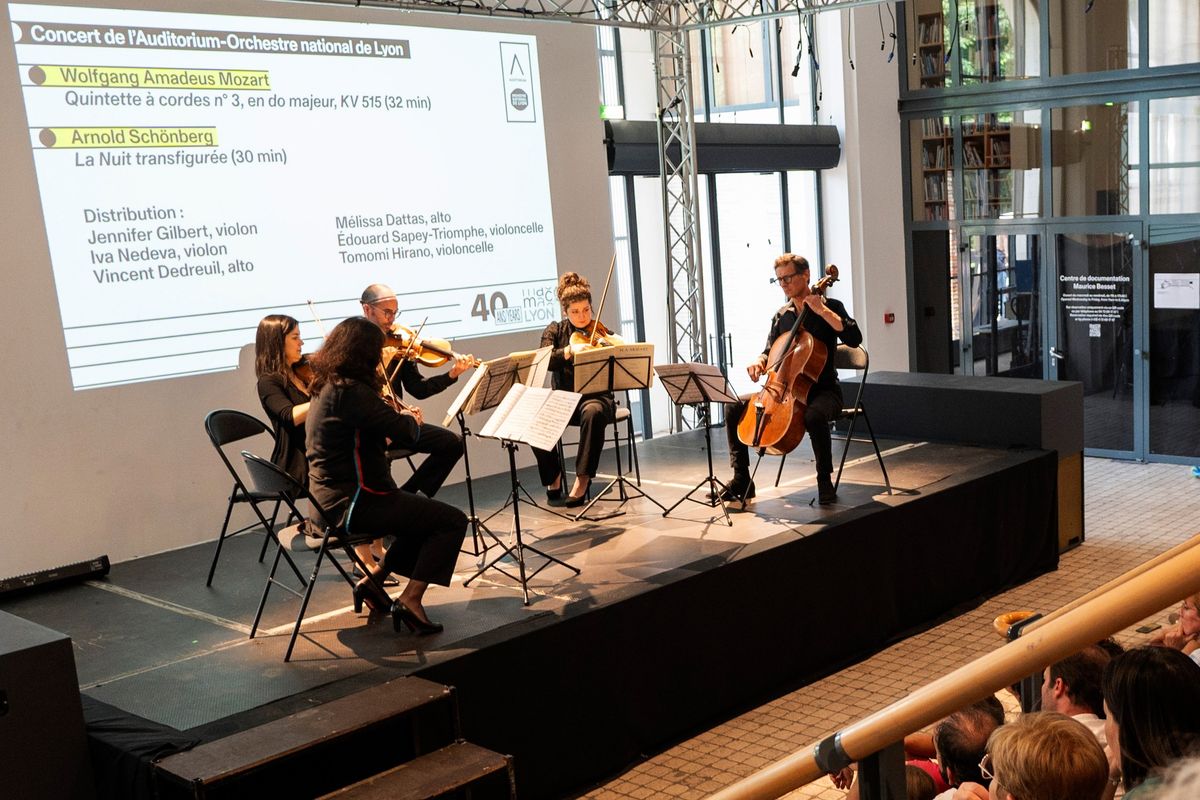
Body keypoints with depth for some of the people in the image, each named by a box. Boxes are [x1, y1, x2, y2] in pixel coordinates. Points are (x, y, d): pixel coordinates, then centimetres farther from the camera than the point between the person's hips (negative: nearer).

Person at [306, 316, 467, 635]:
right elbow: (407, 434, -23)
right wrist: (408, 417, -2)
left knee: (428, 515, 25)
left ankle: (373, 578, 21)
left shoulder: (328, 385, 9)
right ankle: (410, 599, -5)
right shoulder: (350, 391, -23)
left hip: (334, 497, 10)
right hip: (352, 503, -10)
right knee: (452, 521, -5)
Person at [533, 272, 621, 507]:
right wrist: (570, 350, -29)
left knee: (593, 412, -39)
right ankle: (553, 478, -10)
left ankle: (583, 480, -29)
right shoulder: (555, 331, 7)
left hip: (597, 397, -2)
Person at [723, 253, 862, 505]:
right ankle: (741, 481, -3)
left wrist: (822, 310, -21)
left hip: (823, 389, -6)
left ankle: (825, 480, -21)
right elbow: (770, 352, 19)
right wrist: (759, 362, -4)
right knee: (734, 408, -8)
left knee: (814, 415, -41)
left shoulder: (829, 307, -4)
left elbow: (854, 338, -20)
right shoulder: (781, 316, 11)